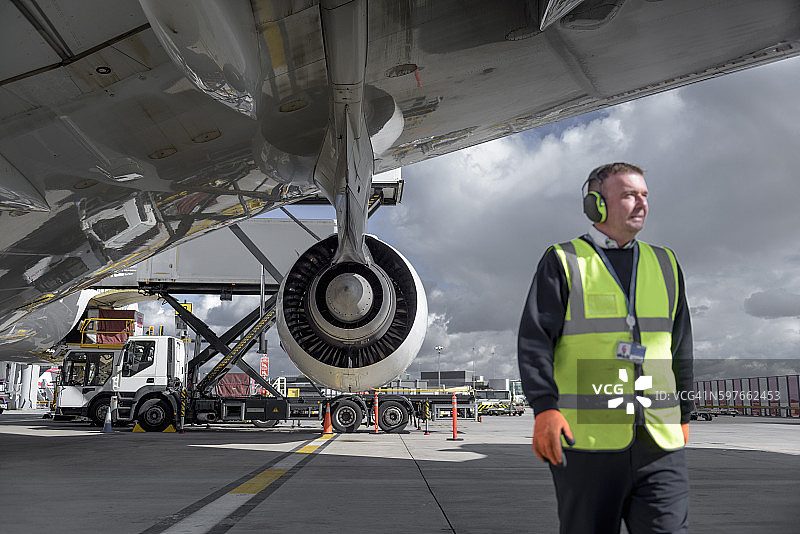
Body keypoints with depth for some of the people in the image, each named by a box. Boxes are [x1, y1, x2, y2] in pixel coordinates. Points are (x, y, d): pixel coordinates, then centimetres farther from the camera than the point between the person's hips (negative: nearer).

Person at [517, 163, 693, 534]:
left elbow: (680, 347, 21)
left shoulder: (665, 265, 17)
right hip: (586, 436, -3)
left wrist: (682, 414, 19)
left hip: (659, 442, 4)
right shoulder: (563, 262, 2)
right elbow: (535, 339, -5)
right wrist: (545, 407, -16)